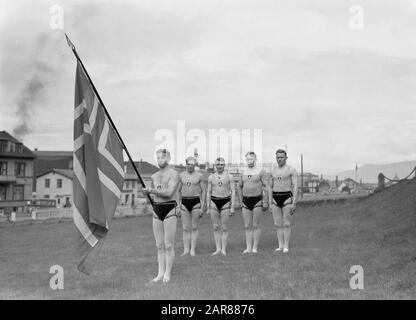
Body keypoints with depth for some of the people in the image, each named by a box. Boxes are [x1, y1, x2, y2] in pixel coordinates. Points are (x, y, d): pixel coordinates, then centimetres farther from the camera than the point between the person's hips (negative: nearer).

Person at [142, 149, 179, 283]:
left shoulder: (174, 174, -7)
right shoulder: (154, 176, 14)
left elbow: (169, 193, -19)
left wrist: (151, 190, -21)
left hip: (170, 211, -6)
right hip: (156, 211, 6)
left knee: (168, 245, -2)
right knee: (159, 245, 8)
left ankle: (167, 274, 7)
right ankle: (160, 273, 14)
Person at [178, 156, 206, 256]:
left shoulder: (199, 175, 1)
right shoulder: (181, 175, 7)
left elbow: (203, 191, 3)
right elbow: (179, 191, 12)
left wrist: (202, 207, -3)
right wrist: (178, 205, 6)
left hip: (195, 202, -2)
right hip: (184, 203, 2)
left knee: (194, 227, 2)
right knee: (186, 228, 3)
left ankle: (193, 250, 7)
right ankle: (186, 250, 10)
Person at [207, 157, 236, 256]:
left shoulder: (229, 176, 2)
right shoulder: (211, 177, 8)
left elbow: (233, 192, 1)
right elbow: (208, 192, 11)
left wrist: (232, 207, -5)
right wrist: (208, 207, 6)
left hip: (225, 202, -2)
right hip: (214, 203, 2)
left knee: (224, 228, 0)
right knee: (216, 227, 4)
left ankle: (224, 249, 8)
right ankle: (218, 249, 12)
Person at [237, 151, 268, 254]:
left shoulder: (261, 171, -2)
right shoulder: (243, 172, 10)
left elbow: (265, 187, -3)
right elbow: (239, 187, 18)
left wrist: (265, 202, -8)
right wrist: (241, 201, 12)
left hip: (257, 200, -4)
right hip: (246, 201, 4)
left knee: (255, 226, -2)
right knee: (247, 226, 5)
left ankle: (255, 247, 5)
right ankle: (248, 248, 9)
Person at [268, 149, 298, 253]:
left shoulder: (291, 170, -3)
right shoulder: (273, 170, 11)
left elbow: (295, 187, -8)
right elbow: (270, 187, 15)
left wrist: (294, 203, -14)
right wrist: (270, 202, 8)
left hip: (287, 198, -4)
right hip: (275, 199, 4)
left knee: (286, 224, -1)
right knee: (278, 224, 5)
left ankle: (286, 246, 6)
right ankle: (280, 246, 12)